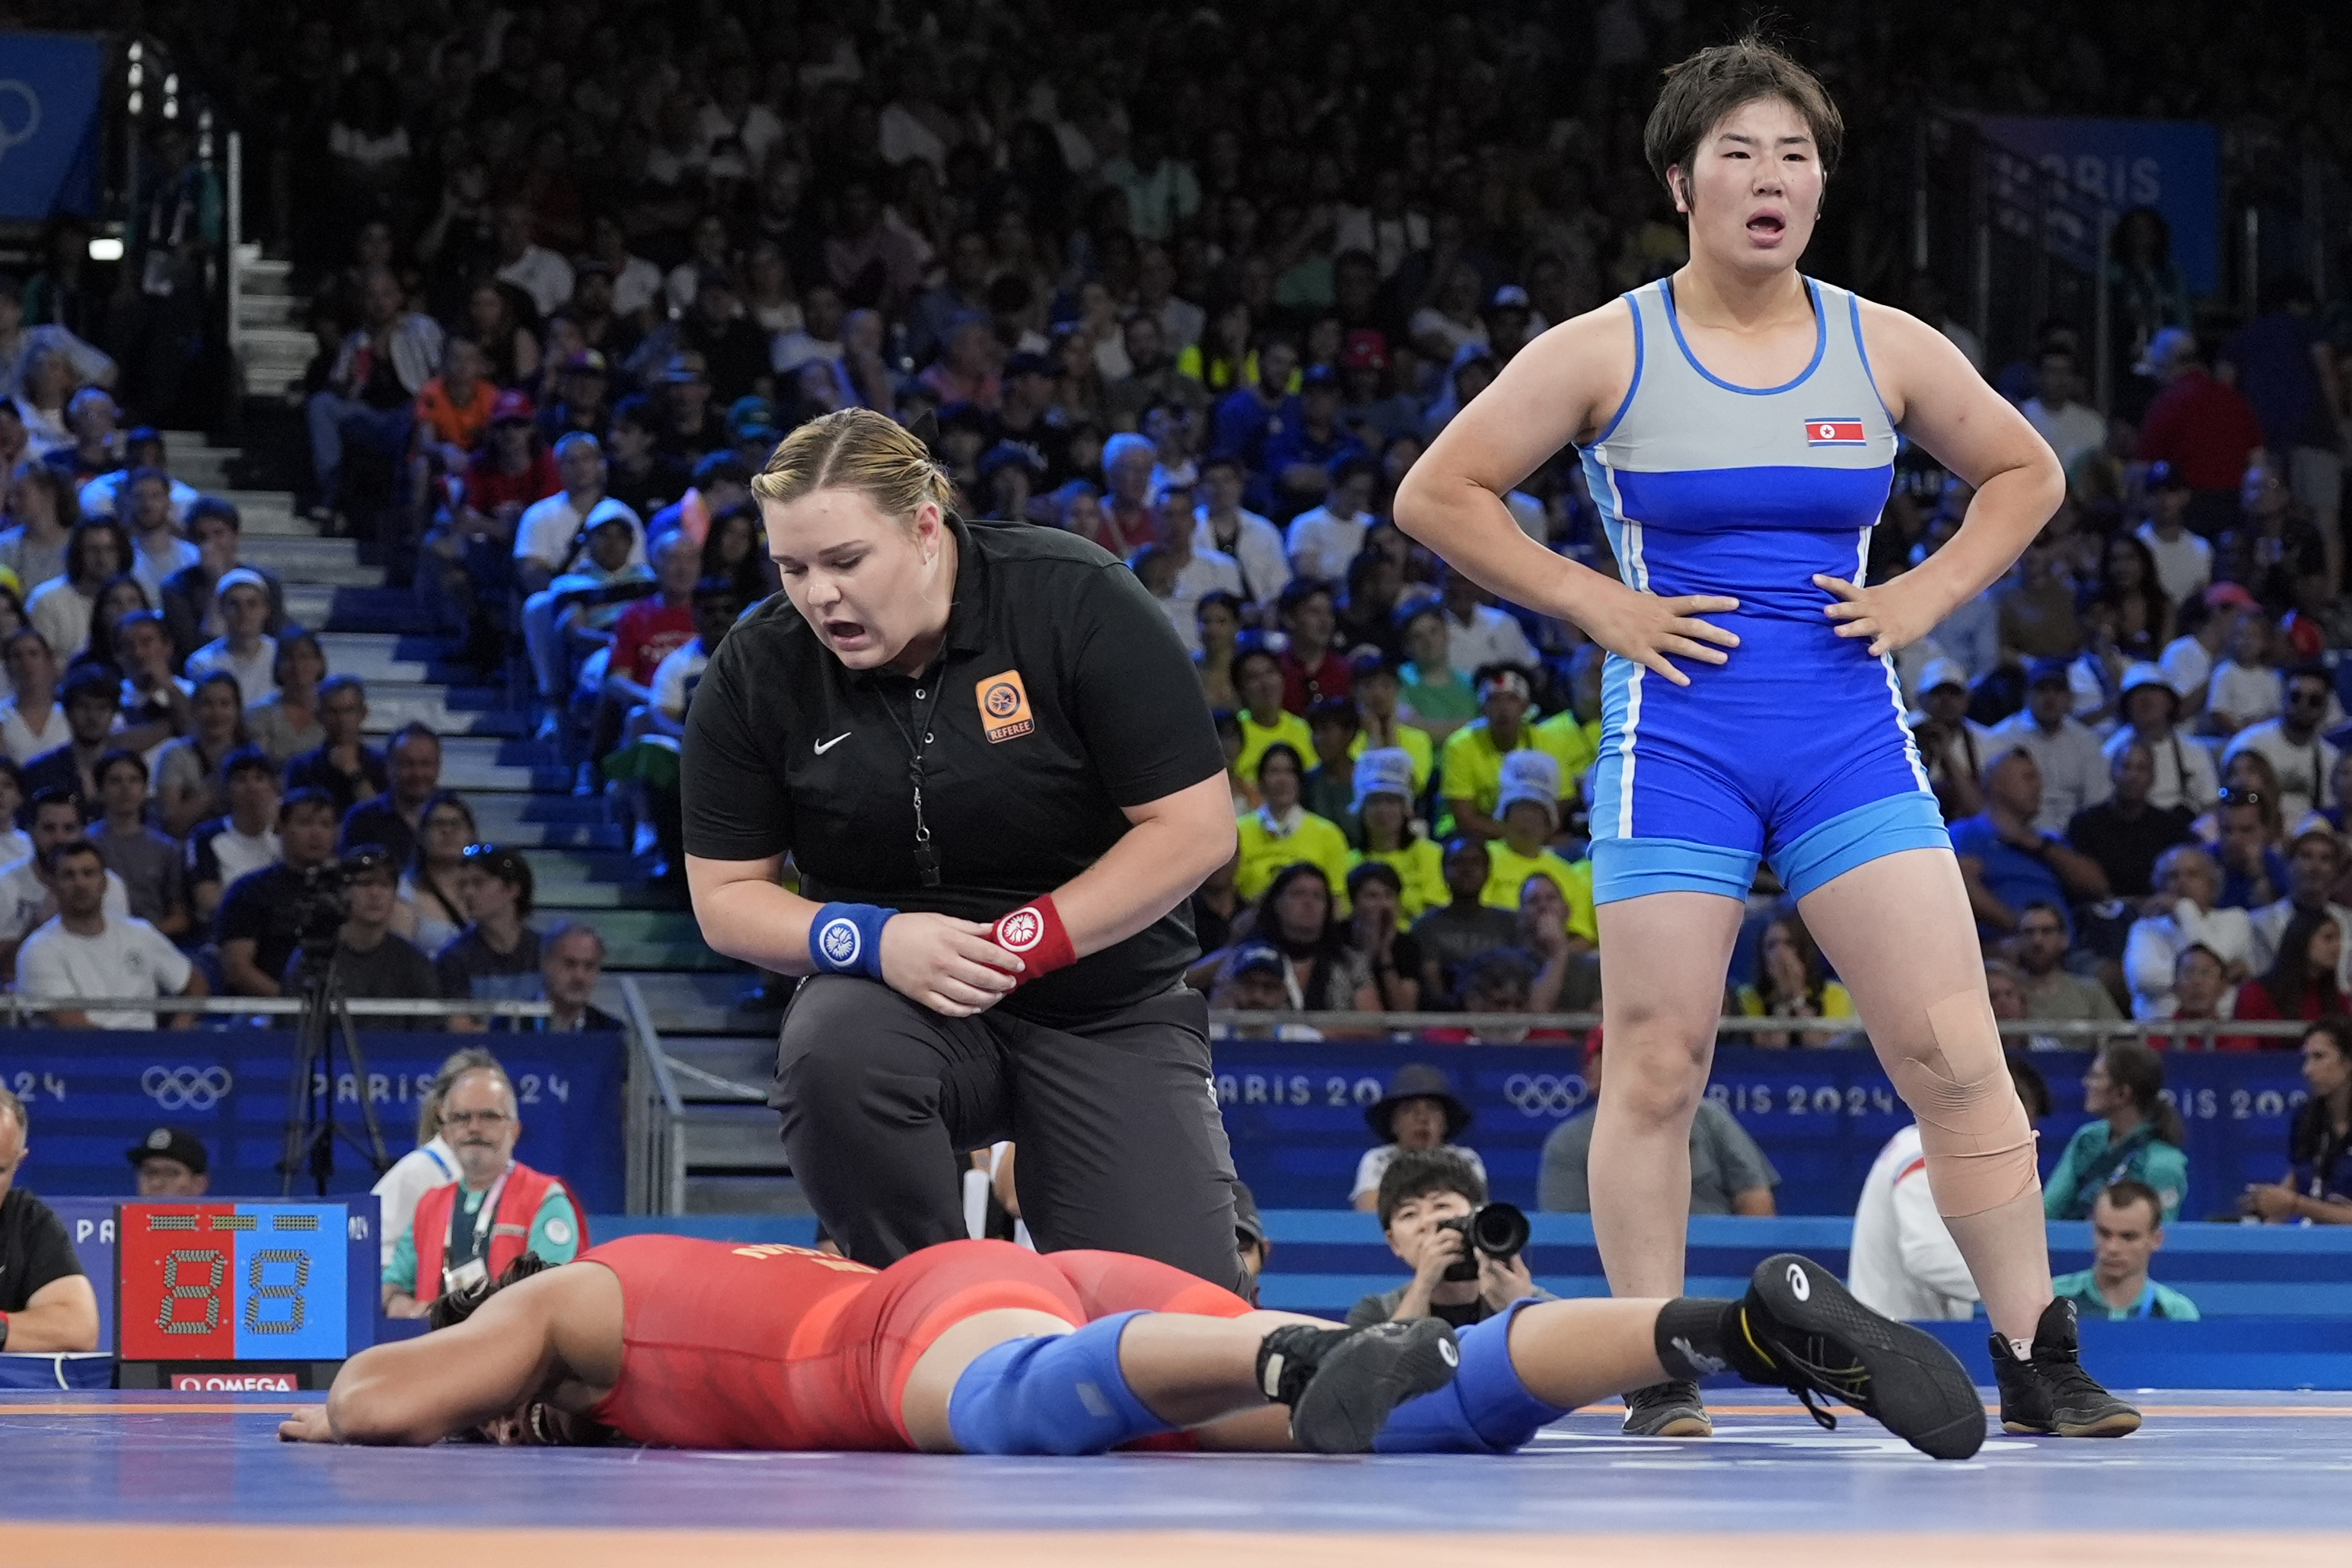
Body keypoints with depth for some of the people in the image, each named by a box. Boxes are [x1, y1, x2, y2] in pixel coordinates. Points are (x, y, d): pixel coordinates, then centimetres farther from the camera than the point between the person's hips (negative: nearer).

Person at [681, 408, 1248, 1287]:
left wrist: (1020, 944, -20)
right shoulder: (756, 671, -6)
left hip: (1105, 1009, -1)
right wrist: (870, 940, -19)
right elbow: (724, 898, 1)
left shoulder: (1074, 603, -14)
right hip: (899, 1003, 1)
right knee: (829, 1055, -37)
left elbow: (1194, 828, -13)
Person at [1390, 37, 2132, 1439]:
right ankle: (1660, 1378, 7)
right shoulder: (1607, 353, -1)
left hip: (1849, 741, 2)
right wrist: (1597, 605, -5)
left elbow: (2025, 473, 20)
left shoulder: (1885, 350, 5)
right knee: (1659, 1070, -2)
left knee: (1956, 1053, -6)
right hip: (1676, 740, -2)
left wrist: (1926, 597, 5)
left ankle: (2041, 1367, -2)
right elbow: (1438, 495, 2)